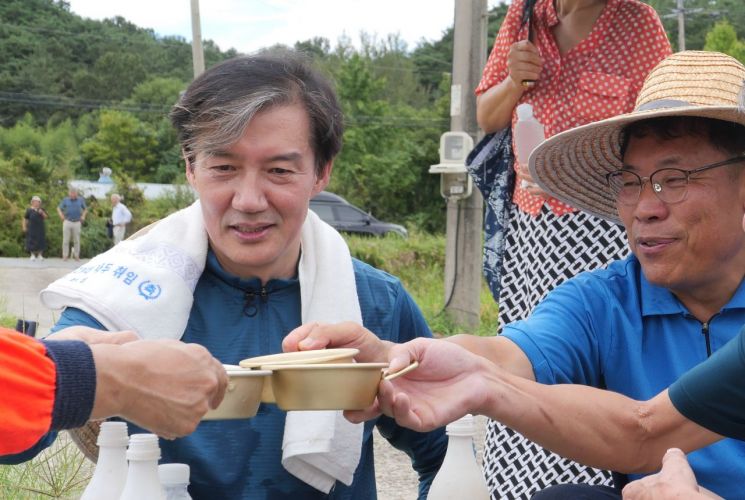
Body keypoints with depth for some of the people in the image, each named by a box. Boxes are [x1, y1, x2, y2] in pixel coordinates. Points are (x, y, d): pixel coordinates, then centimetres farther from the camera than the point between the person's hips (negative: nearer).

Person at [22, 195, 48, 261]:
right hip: (32, 228, -3)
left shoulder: (42, 210, 8)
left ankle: (40, 255, 9)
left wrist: (42, 212, -17)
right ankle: (32, 255, 6)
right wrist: (24, 227, -5)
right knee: (32, 241, -3)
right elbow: (25, 219, 0)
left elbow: (46, 217, -1)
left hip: (40, 228, 3)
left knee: (40, 241, 1)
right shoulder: (29, 210, -3)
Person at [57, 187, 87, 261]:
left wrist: (83, 216, 2)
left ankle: (76, 255, 10)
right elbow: (59, 208, 10)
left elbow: (85, 209, 18)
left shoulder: (80, 200, 7)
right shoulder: (65, 200, 5)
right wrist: (61, 214, -8)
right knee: (66, 240, -2)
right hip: (67, 222, -1)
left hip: (77, 222, 1)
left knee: (76, 240, 3)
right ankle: (65, 255, 3)